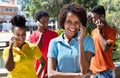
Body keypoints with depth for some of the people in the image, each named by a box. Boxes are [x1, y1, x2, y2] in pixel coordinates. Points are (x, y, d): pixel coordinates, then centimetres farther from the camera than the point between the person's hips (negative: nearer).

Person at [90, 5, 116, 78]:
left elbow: (105, 48, -23)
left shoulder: (111, 31, -10)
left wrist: (99, 31, -14)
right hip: (93, 69, 6)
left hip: (105, 70, -6)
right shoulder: (94, 31, 10)